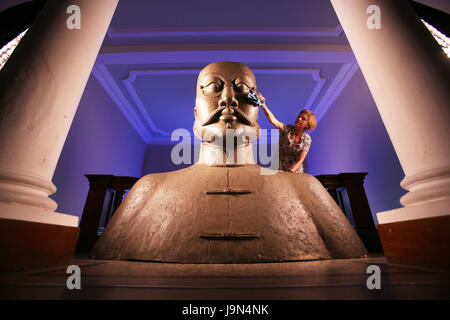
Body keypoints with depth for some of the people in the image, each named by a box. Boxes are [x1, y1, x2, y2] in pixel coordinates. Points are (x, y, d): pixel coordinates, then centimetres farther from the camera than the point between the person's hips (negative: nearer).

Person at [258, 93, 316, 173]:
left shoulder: (307, 139, -3)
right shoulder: (287, 129, -6)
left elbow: (300, 161, -9)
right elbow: (273, 120, -24)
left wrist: (290, 172, -24)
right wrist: (263, 105, -38)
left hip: (296, 172, 1)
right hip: (280, 170, -1)